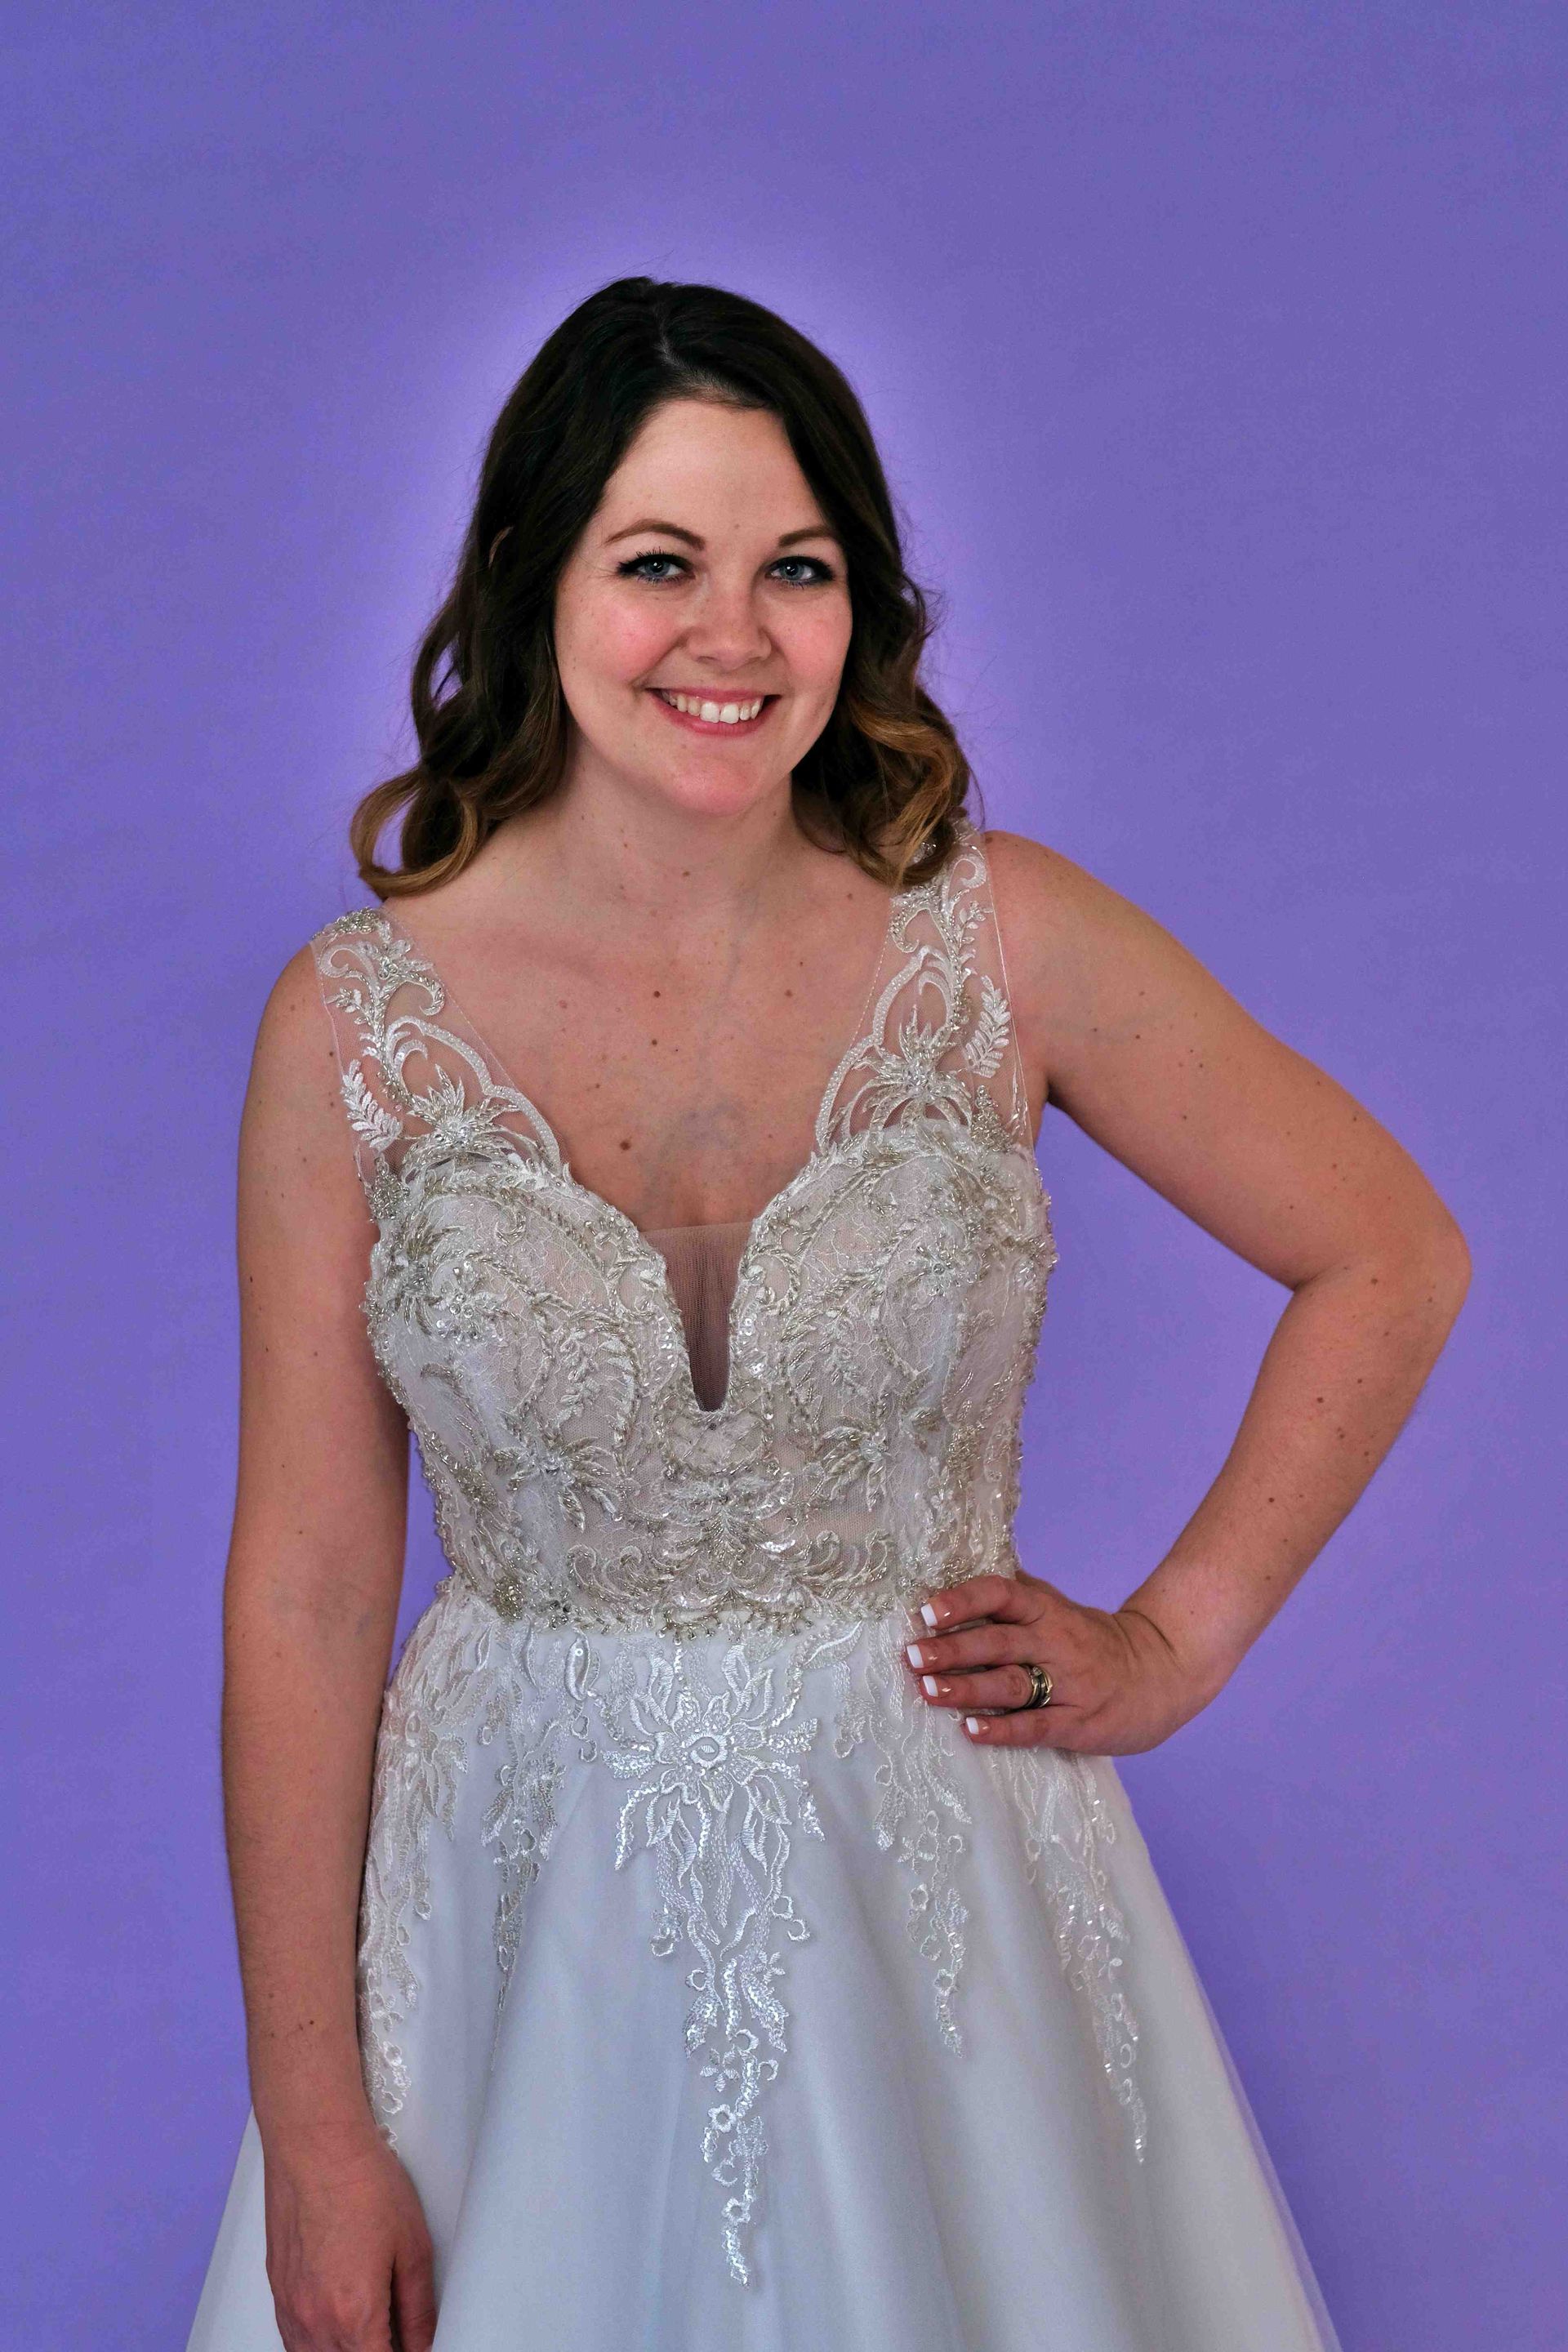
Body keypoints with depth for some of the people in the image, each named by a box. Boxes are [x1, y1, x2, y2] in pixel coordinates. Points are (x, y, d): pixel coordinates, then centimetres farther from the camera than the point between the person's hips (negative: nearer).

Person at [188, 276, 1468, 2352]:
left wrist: (1182, 1640, 0)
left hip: (937, 1873, 1)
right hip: (528, 1910, 0)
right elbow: (305, 1592, -7)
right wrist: (312, 2134, -6)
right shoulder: (359, 1017, -8)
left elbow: (1393, 1262, 3)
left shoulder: (1000, 941, -9)